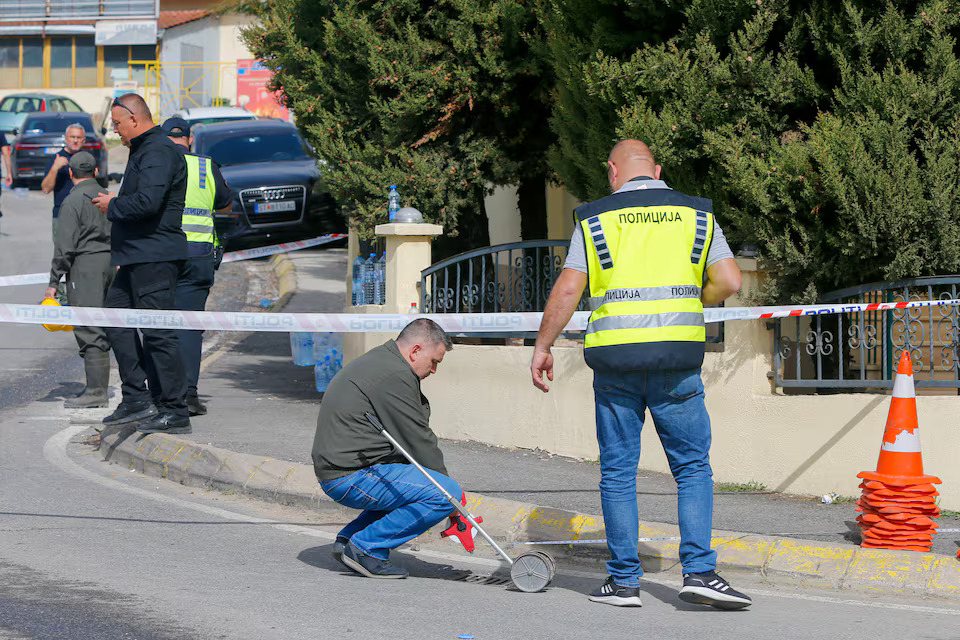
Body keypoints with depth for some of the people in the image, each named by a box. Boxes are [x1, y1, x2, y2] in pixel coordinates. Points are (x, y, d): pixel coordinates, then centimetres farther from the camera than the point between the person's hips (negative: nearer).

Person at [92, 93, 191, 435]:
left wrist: (112, 206, -11)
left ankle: (175, 413, -7)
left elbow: (147, 202, -27)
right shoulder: (143, 150, 19)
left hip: (154, 257, -11)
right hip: (137, 257, 11)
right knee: (116, 318, 13)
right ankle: (136, 399, 15)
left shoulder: (158, 151, -15)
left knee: (158, 332, -9)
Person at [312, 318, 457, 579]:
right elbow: (419, 442, -12)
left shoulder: (377, 361, 19)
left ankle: (351, 537, 17)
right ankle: (365, 547, -9)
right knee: (446, 494, -16)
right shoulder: (395, 375, -15)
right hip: (353, 477, -11)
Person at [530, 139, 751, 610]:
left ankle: (624, 580, 8)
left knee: (618, 472, 7)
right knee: (693, 468, 8)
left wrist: (543, 347, 7)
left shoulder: (595, 219, 4)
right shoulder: (695, 215, 7)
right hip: (677, 360, 0)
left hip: (615, 360, 0)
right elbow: (728, 281, 0)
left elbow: (567, 291, -2)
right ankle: (699, 571, -3)